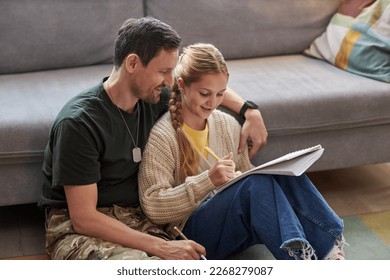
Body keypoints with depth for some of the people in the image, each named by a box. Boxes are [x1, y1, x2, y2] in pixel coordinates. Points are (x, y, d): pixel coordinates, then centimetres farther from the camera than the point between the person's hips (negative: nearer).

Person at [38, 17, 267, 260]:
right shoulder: (79, 123, -20)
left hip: (135, 219, 6)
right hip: (78, 229, -6)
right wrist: (161, 246, -26)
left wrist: (250, 111, 7)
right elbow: (83, 218, -20)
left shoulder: (152, 98, 1)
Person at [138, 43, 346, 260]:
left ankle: (328, 247, -21)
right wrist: (208, 179, -27)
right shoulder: (162, 136, -11)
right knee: (258, 182, -31)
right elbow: (153, 207, -17)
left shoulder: (228, 125, 9)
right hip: (192, 233, -6)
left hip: (236, 227, 7)